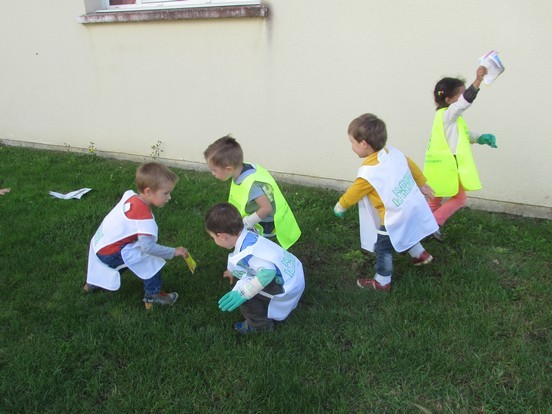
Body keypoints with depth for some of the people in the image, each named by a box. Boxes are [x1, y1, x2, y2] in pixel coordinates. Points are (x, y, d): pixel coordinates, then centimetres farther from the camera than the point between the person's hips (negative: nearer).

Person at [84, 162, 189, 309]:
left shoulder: (130, 195, -6)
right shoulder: (144, 215, -29)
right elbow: (148, 246, -37)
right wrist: (173, 252, -26)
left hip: (100, 244, 9)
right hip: (110, 253, -9)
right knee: (151, 257, -13)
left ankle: (94, 282, 49)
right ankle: (152, 296, -2)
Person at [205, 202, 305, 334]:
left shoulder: (247, 253, -30)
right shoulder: (248, 236, -1)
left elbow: (268, 272, -42)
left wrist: (244, 293, -33)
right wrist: (232, 270, 41)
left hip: (287, 287, -10)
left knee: (242, 294, -9)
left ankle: (261, 327, 12)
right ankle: (268, 314, 40)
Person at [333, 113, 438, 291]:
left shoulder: (368, 173, -25)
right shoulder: (394, 152, -5)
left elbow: (352, 194, -10)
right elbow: (412, 167, 11)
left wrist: (340, 206, 9)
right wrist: (422, 184, 28)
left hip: (396, 219, -8)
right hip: (414, 209, 8)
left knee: (382, 248, 11)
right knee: (405, 234, 34)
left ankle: (382, 282, 26)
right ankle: (420, 254, 52)